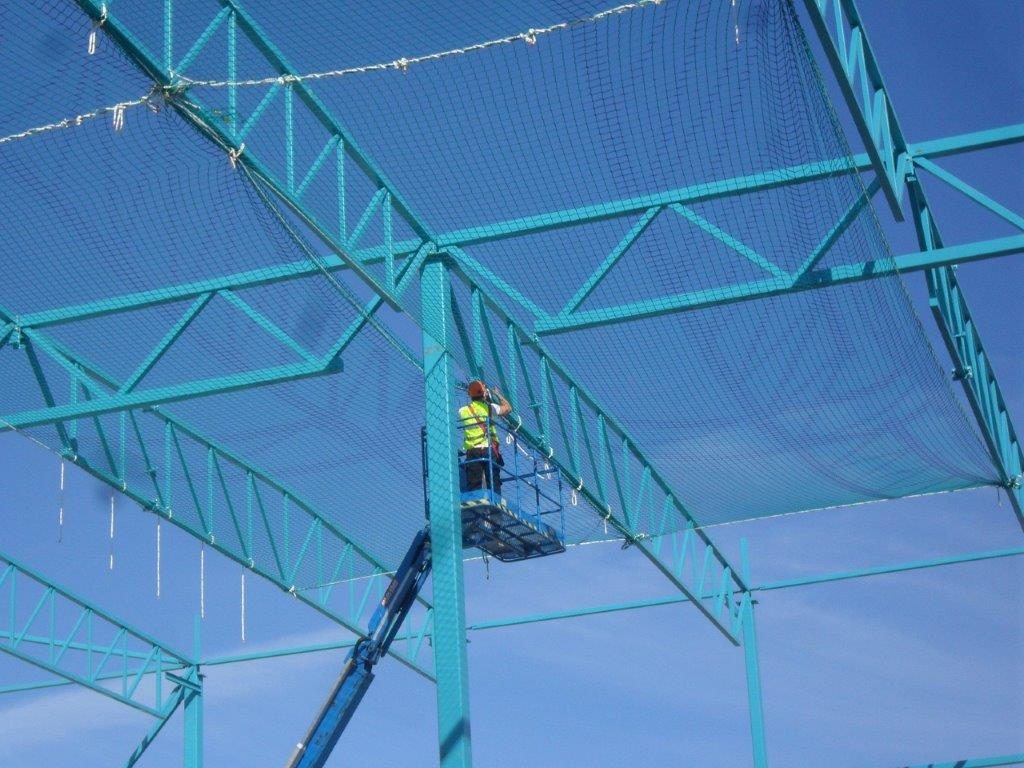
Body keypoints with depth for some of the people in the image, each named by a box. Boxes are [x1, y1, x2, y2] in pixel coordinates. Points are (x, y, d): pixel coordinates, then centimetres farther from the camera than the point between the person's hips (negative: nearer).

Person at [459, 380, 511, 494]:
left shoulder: (463, 411, 7)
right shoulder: (490, 407, 4)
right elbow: (507, 408, 20)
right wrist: (498, 395, 36)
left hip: (472, 452, 1)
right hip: (489, 450, -1)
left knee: (473, 486, -2)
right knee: (493, 483, -1)